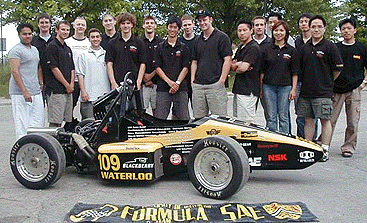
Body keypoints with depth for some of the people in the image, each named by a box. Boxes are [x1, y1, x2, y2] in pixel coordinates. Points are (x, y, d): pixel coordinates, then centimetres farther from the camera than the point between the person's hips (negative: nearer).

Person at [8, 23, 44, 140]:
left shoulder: (34, 49, 20)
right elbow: (15, 71, -15)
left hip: (36, 92, 8)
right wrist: (25, 92, -21)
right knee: (22, 124, -6)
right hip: (20, 93, -8)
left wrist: (41, 84, 18)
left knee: (38, 123, 8)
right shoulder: (16, 50, -7)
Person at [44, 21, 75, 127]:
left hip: (68, 90, 8)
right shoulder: (52, 46, -6)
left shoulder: (68, 49, 20)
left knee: (60, 120, 10)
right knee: (55, 122, -8)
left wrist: (71, 84, 3)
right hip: (56, 90, -8)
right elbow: (54, 68, -12)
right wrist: (67, 85, -9)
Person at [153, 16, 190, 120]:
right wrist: (169, 82, -8)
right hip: (163, 88, 0)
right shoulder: (160, 47, 11)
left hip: (181, 88, 0)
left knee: (184, 118, -4)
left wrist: (177, 83, -9)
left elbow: (185, 68, 5)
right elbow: (157, 67, 5)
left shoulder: (183, 48, 11)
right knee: (159, 119, -3)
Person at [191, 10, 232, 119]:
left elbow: (228, 60, -6)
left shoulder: (222, 37, 0)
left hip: (215, 85, -6)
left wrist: (221, 81, -12)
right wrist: (192, 80, 10)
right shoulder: (198, 40, 20)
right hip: (198, 85, 6)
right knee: (198, 119, 7)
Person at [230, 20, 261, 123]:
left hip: (248, 90, -10)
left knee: (246, 123, -9)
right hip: (238, 89, 10)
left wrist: (235, 67, 2)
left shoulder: (253, 48, -11)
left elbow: (243, 68, -20)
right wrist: (237, 64, -5)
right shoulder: (240, 48, 20)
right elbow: (231, 66, 17)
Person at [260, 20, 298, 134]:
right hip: (268, 86, 1)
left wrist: (294, 89, -2)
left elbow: (295, 72, 5)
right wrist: (260, 88, 5)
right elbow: (262, 71, 9)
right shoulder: (267, 50, 8)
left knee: (283, 116, 3)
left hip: (285, 87, -1)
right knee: (271, 117, 3)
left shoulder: (291, 51, 6)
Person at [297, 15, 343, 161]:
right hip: (306, 91, 5)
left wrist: (327, 82, 8)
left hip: (323, 92, -5)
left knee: (325, 120, -1)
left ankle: (325, 150, 6)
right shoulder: (305, 48, 12)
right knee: (308, 120, 9)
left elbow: (338, 68, 0)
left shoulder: (330, 47, -3)